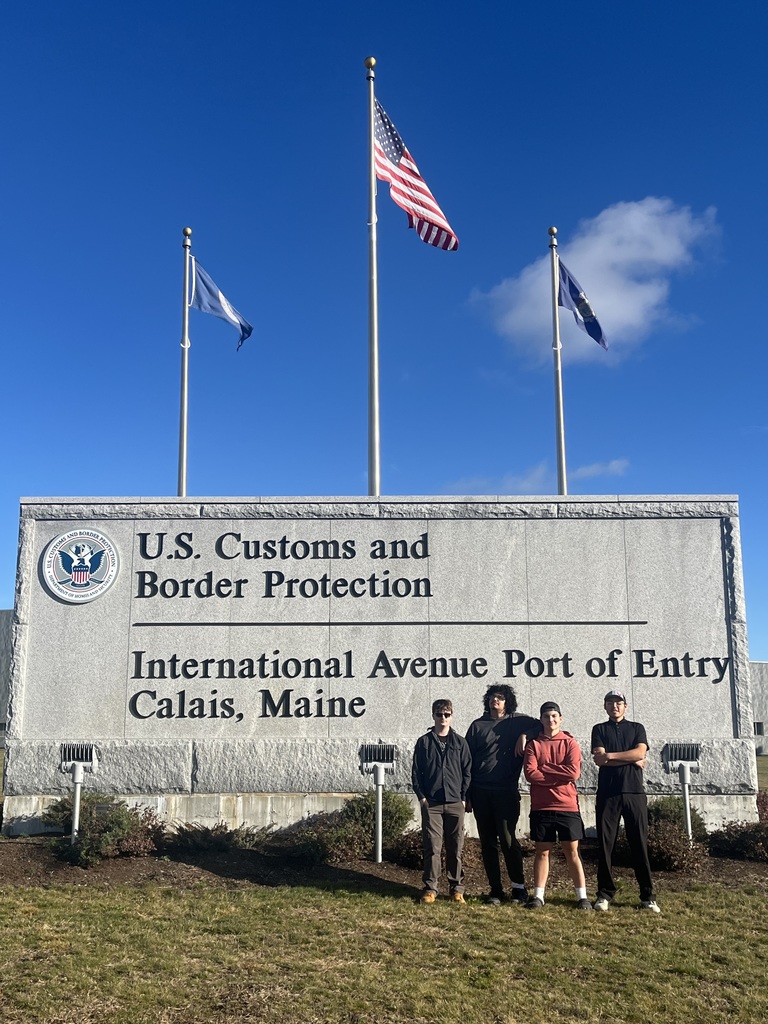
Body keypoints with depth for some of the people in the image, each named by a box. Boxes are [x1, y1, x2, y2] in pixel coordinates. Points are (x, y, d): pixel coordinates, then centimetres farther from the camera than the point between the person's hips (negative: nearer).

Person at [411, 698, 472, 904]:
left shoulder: (460, 742, 8)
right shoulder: (424, 742, 6)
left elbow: (467, 771, 7)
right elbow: (416, 772, 6)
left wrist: (464, 797, 0)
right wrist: (421, 796, -2)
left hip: (455, 803, 1)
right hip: (431, 803, 0)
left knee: (455, 848, 4)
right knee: (432, 847, -1)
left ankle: (457, 888, 13)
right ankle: (430, 888, 7)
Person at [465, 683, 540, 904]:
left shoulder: (518, 722, 8)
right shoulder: (477, 726, 10)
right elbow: (467, 761, 9)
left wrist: (525, 735, -12)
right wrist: (468, 795, 4)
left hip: (506, 792, -2)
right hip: (481, 793, 3)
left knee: (507, 840, -8)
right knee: (487, 843, 6)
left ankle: (519, 887, 6)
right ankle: (495, 890, 14)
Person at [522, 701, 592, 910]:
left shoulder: (570, 743, 3)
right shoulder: (533, 744, 4)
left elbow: (574, 772, -12)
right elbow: (530, 773, -8)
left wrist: (544, 767, -9)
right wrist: (559, 776, -11)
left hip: (568, 806, -1)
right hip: (541, 807, 1)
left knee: (572, 851, 4)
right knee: (542, 851, 6)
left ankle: (582, 896, 8)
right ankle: (538, 896, 11)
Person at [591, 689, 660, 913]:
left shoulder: (637, 728, 14)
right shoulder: (600, 729, 11)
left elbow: (640, 752, -5)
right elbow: (598, 759, -4)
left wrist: (610, 756, -9)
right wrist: (631, 760, -6)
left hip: (634, 792, 0)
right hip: (608, 793, 0)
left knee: (640, 844, 1)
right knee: (605, 844, 0)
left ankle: (647, 896, 7)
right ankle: (605, 894, 7)